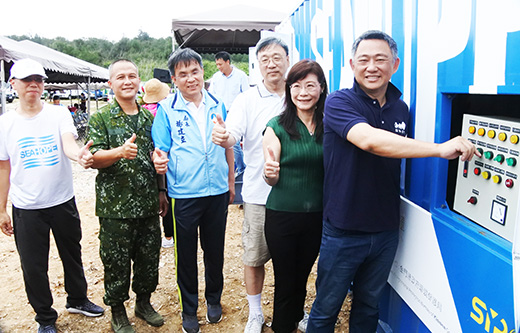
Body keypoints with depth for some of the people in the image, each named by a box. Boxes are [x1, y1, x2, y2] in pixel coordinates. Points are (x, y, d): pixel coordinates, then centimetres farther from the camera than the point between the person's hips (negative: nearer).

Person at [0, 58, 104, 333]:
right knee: (33, 266, 8)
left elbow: (68, 144, -21)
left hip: (63, 201, 0)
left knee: (72, 255, 17)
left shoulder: (58, 114, -3)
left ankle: (77, 300, 41)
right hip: (25, 208, 0)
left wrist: (79, 155, -46)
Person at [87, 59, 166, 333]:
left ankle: (143, 302, 36)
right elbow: (93, 158, -13)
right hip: (115, 207, -4)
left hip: (148, 205, 4)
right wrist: (120, 152, -32)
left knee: (149, 258, 14)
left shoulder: (149, 118, 10)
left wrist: (162, 192, 16)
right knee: (116, 262, 7)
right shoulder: (100, 118, -4)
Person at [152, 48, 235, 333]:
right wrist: (159, 160, -27)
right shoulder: (166, 109, -4)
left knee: (215, 250, 16)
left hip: (217, 191, 3)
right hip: (184, 194, -2)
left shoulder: (217, 105, 4)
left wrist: (231, 181, 13)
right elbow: (161, 149, -3)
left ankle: (214, 299, 39)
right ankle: (189, 309, 30)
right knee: (186, 254, 10)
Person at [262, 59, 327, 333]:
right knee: (286, 279, 9)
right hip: (282, 215, -3)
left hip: (317, 215, 3)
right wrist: (270, 172, -29)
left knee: (303, 275, 21)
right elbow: (272, 180, -7)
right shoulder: (277, 127, -9)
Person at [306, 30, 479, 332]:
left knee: (369, 307, 22)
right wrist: (440, 149, -34)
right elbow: (369, 140, -32)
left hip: (385, 231, 5)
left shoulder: (401, 109, 5)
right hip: (344, 230, -5)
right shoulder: (340, 102, -13)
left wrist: (397, 215, 13)